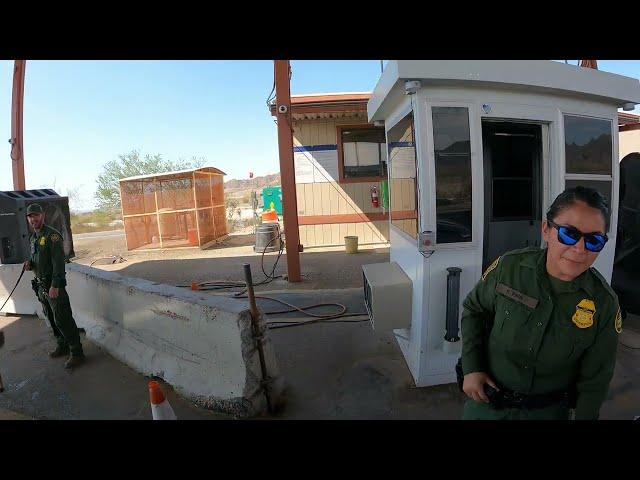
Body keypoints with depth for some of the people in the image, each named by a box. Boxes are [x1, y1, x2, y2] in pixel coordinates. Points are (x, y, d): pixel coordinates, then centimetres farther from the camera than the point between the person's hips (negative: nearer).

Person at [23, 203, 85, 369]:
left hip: (54, 285, -9)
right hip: (40, 285, 9)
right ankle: (62, 346, 31)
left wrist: (55, 285, -23)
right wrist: (29, 264, 0)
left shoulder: (52, 235, -14)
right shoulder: (33, 238, 13)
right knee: (51, 318, 17)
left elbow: (59, 262, -19)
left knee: (63, 320, -7)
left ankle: (77, 353, -1)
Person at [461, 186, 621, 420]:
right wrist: (471, 367, -10)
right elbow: (474, 309, -4)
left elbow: (595, 380, -5)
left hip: (549, 410, 0)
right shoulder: (509, 266, -19)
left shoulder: (604, 303, -16)